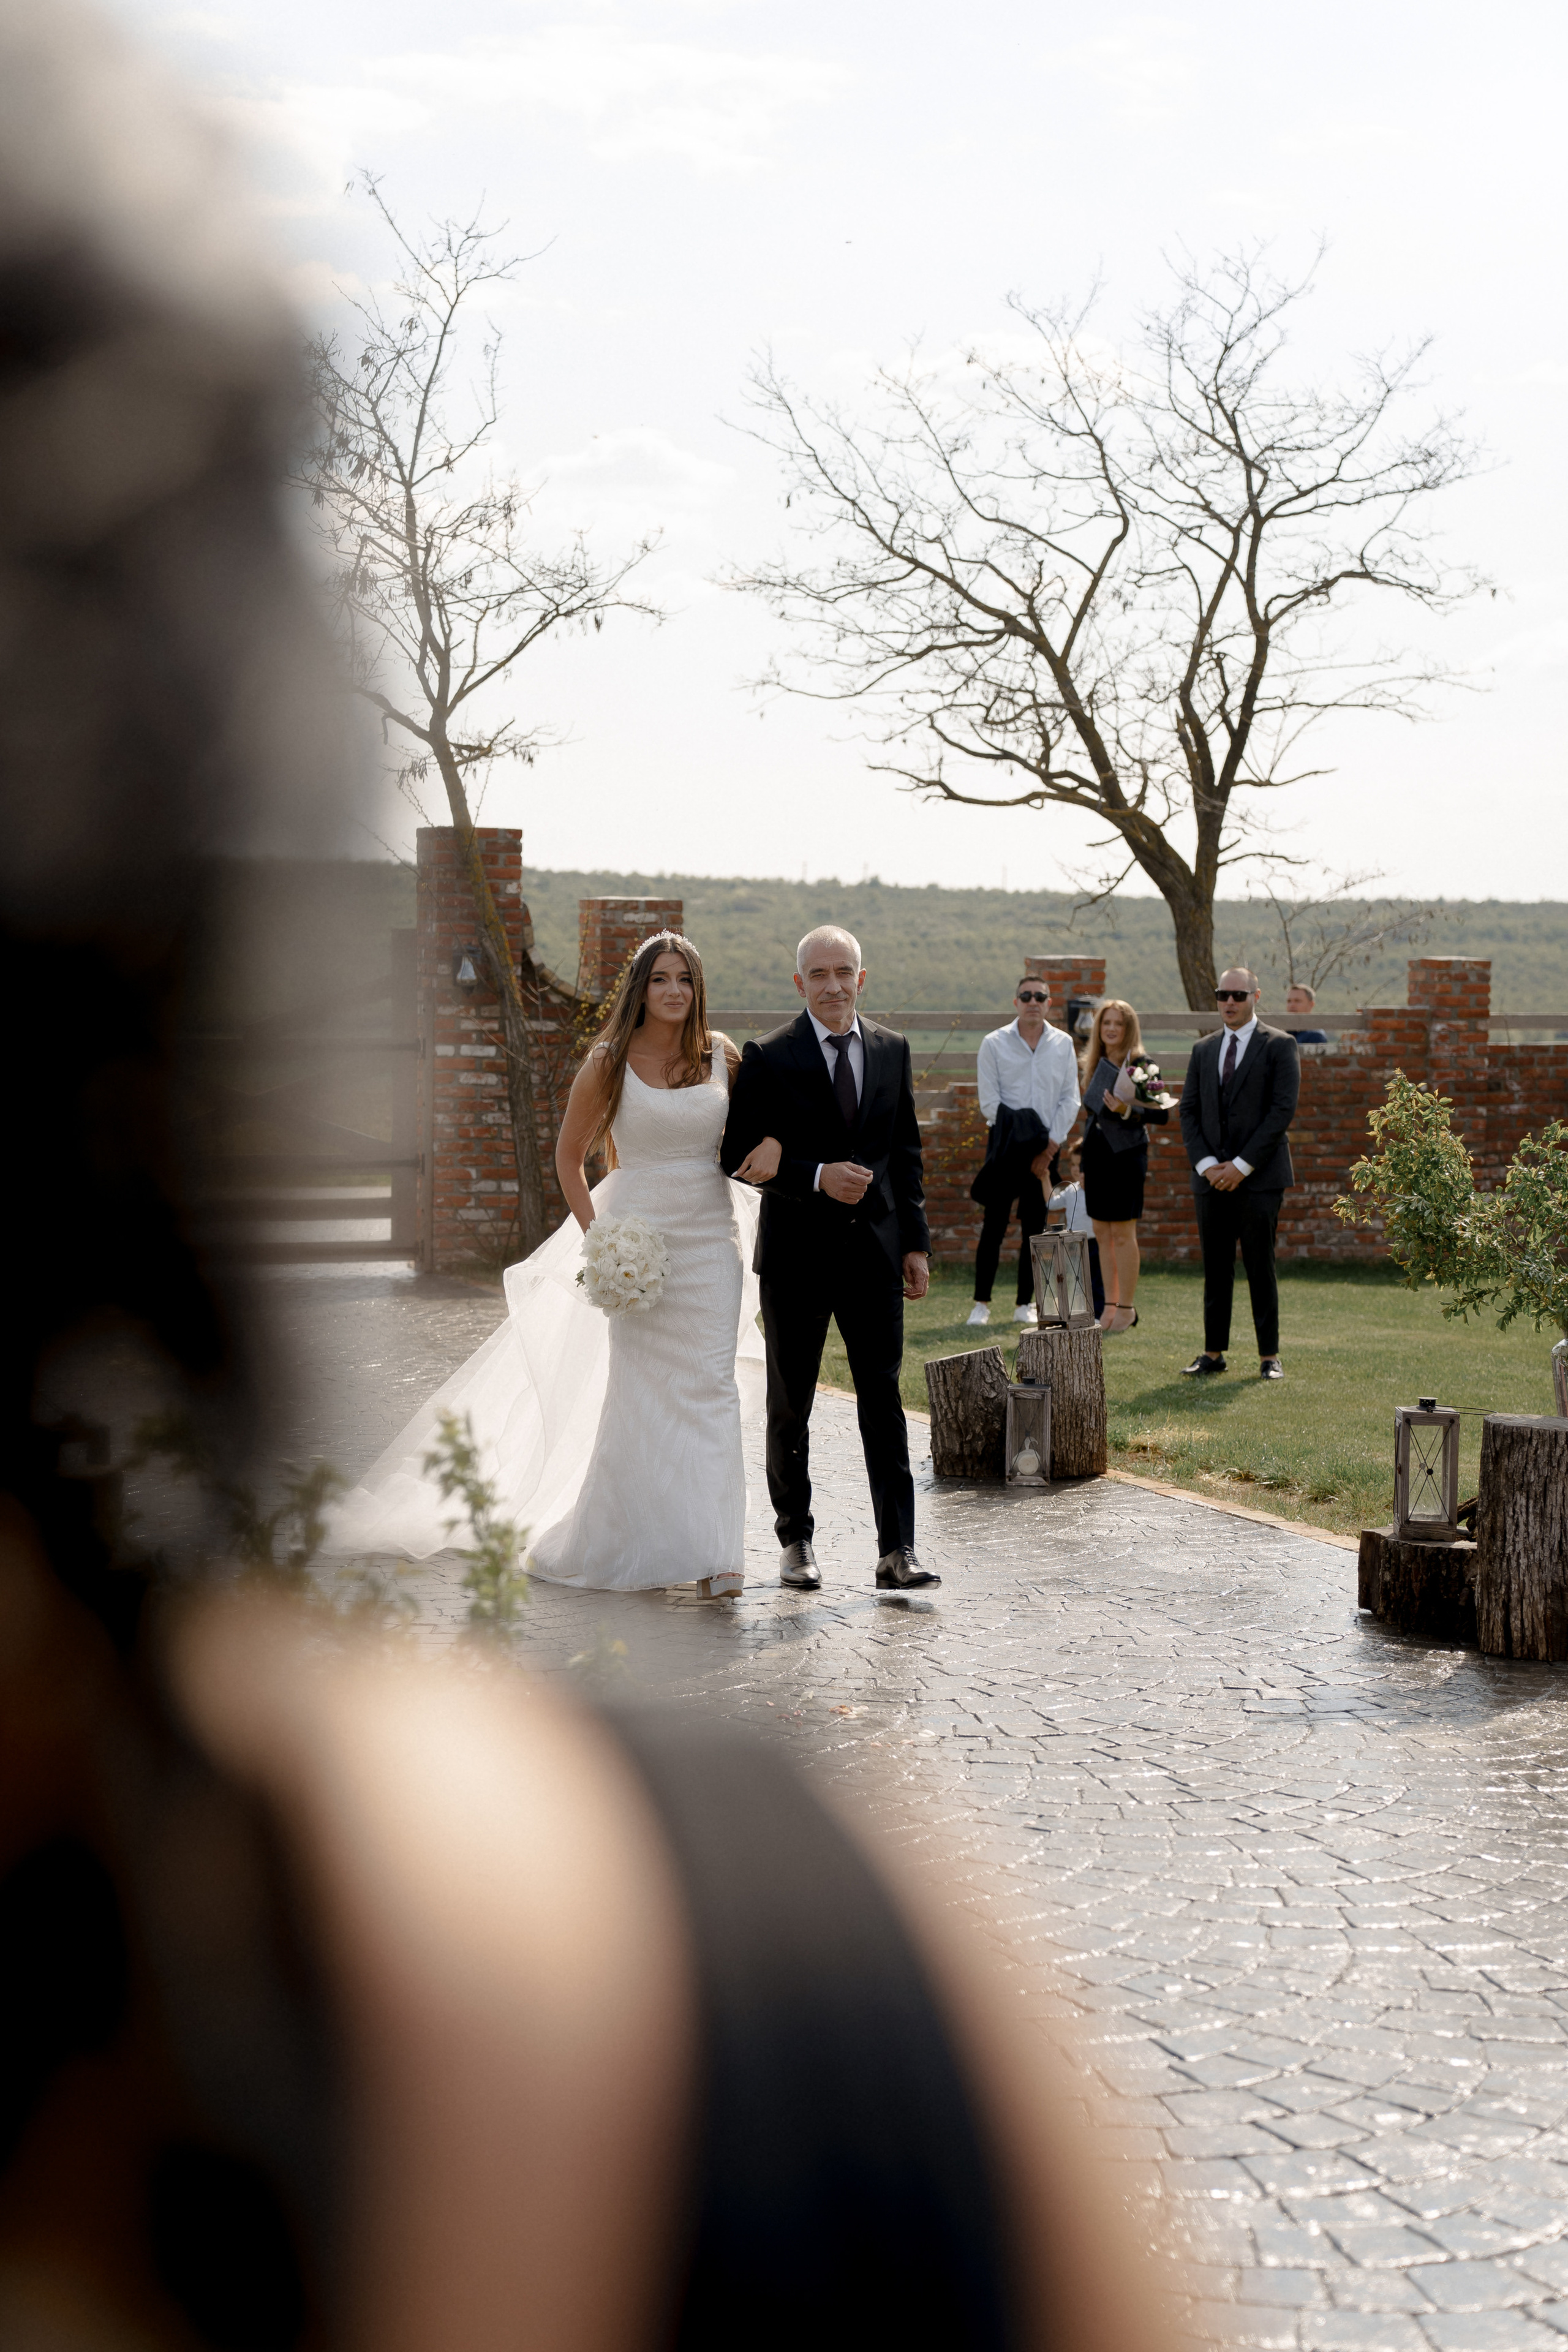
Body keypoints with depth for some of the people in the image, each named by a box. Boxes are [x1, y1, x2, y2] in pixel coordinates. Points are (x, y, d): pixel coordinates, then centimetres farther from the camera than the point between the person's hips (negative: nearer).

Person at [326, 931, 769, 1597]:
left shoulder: (725, 1058, 4)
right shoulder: (609, 1064, -3)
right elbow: (569, 1157, 5)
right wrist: (597, 1238, -3)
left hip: (712, 1237, 2)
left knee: (711, 1389, -5)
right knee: (640, 1390, 1)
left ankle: (711, 1552, -5)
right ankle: (635, 1546, 14)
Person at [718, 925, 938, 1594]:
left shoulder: (892, 1050, 7)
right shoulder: (768, 1058, -5)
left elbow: (906, 1152, 11)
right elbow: (740, 1156, -8)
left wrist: (916, 1241, 7)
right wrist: (817, 1177, -19)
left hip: (875, 1250, 2)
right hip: (797, 1255, -2)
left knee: (883, 1401, -3)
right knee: (789, 1407, 9)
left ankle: (897, 1551, -4)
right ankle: (796, 1541, 23)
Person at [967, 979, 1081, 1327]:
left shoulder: (1063, 1044, 8)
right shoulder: (994, 1044, 2)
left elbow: (1070, 1100, 5)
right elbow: (990, 1102, -2)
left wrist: (1050, 1147, -4)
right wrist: (1015, 1135, -8)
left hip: (1045, 1148, 2)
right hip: (1006, 1146, -2)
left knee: (1034, 1226, 4)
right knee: (995, 1224, -4)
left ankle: (1025, 1304, 10)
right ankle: (981, 1303, 2)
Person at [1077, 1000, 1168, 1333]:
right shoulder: (1095, 1065, 11)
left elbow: (1162, 1114, -11)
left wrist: (1127, 1110, -24)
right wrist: (1082, 1153, 16)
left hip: (1126, 1153, -6)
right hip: (1096, 1153, 6)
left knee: (1123, 1232, -4)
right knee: (1102, 1234, 8)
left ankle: (1127, 1308, 3)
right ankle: (1110, 1306, 15)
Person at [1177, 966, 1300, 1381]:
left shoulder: (1279, 1046, -1)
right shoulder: (1203, 1050, 14)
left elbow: (1283, 1110, -8)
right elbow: (1189, 1111, 12)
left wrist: (1242, 1165, -12)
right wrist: (1205, 1164, -3)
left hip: (1259, 1178, -4)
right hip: (1212, 1178, 4)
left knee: (1260, 1269, -2)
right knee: (1215, 1269, 6)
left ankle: (1269, 1356, 4)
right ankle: (1213, 1353, 11)